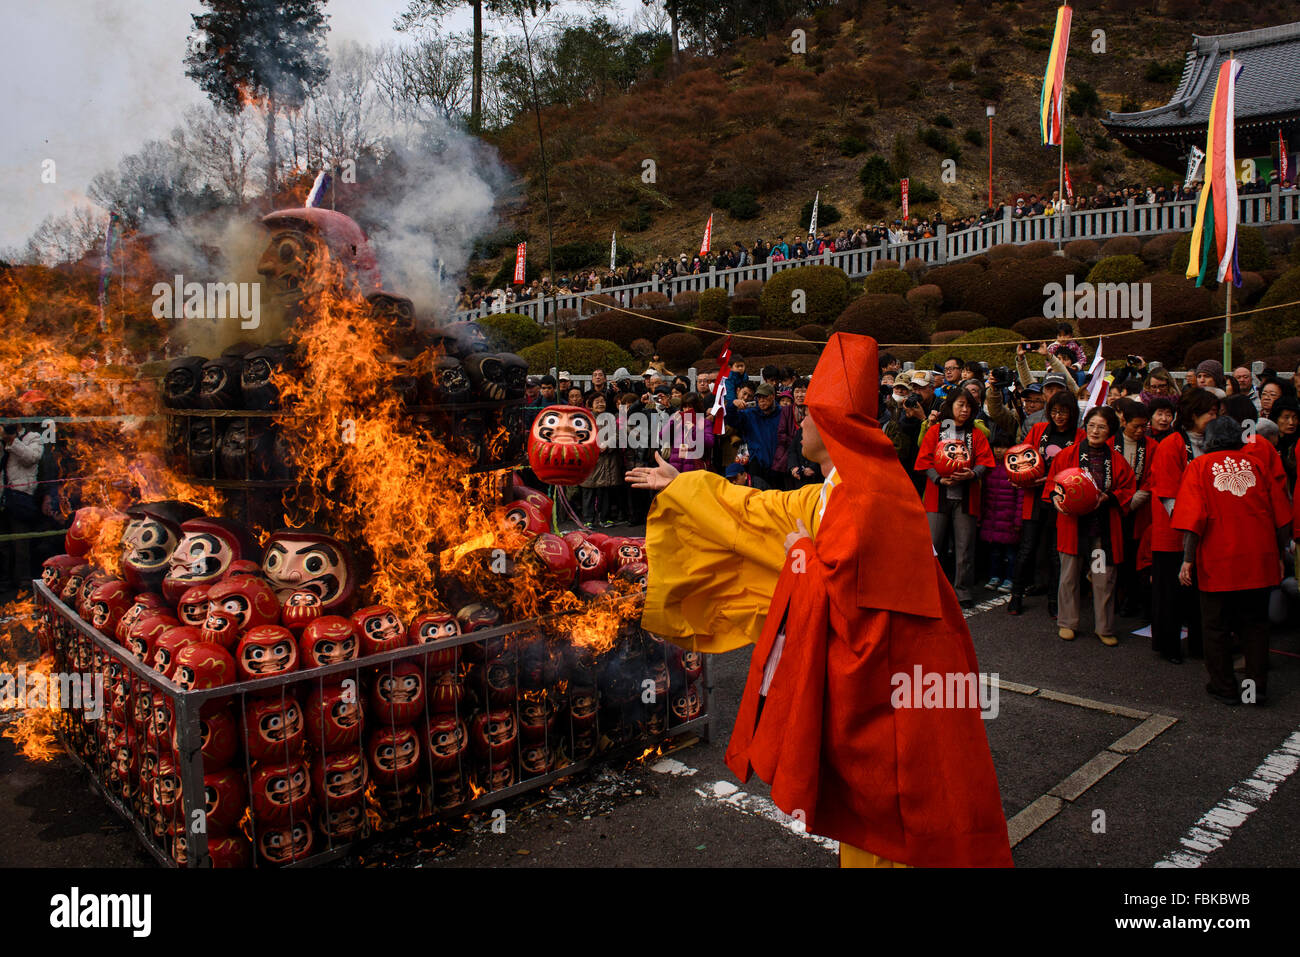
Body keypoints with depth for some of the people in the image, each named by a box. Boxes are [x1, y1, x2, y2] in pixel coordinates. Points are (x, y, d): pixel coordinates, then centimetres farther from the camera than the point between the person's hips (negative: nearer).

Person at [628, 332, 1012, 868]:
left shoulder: (867, 495, -23)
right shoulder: (833, 495, 9)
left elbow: (837, 591, -26)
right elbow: (761, 510, 19)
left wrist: (802, 552, -8)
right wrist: (678, 486, 27)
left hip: (886, 681, -9)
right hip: (860, 674, 9)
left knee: (887, 833, 5)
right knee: (863, 819, 22)